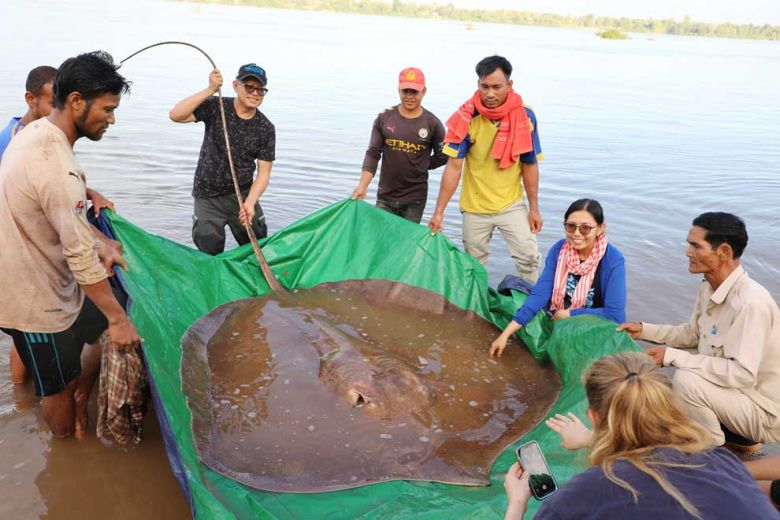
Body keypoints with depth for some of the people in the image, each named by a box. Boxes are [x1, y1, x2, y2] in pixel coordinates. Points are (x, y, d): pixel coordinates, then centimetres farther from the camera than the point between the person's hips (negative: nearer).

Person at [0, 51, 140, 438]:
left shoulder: (36, 132, 0)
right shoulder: (56, 166, -31)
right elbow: (81, 256, -28)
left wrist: (101, 242, 6)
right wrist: (117, 317, -20)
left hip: (40, 278, 9)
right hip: (38, 299, -9)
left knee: (107, 325, 21)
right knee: (58, 386, 11)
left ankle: (81, 397, 41)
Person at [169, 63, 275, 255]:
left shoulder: (266, 129, -6)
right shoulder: (215, 108, -9)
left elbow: (263, 173, -8)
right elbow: (175, 115, -24)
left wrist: (249, 202, -24)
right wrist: (210, 90, -31)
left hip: (243, 194, 2)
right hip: (208, 196, -2)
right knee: (210, 250, -2)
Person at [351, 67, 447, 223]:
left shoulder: (432, 124, -5)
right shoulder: (384, 119, -2)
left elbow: (442, 156, 6)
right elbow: (373, 154, -3)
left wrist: (419, 166, -1)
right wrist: (362, 186, -13)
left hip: (415, 198, -1)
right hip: (385, 195, 2)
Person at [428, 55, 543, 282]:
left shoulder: (525, 116, -11)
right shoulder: (467, 117, -14)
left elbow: (529, 164, -3)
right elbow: (454, 166, -14)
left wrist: (534, 208, 0)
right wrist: (439, 211, -16)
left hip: (512, 204, 0)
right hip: (474, 206, 0)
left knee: (529, 257, -4)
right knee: (474, 264, 12)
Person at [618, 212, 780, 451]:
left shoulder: (750, 302, -29)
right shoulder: (709, 288, -2)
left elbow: (742, 374, -33)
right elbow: (692, 333, 13)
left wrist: (673, 356, -29)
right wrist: (643, 330, 2)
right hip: (737, 388, 9)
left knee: (686, 380, -25)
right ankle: (737, 436, 19)